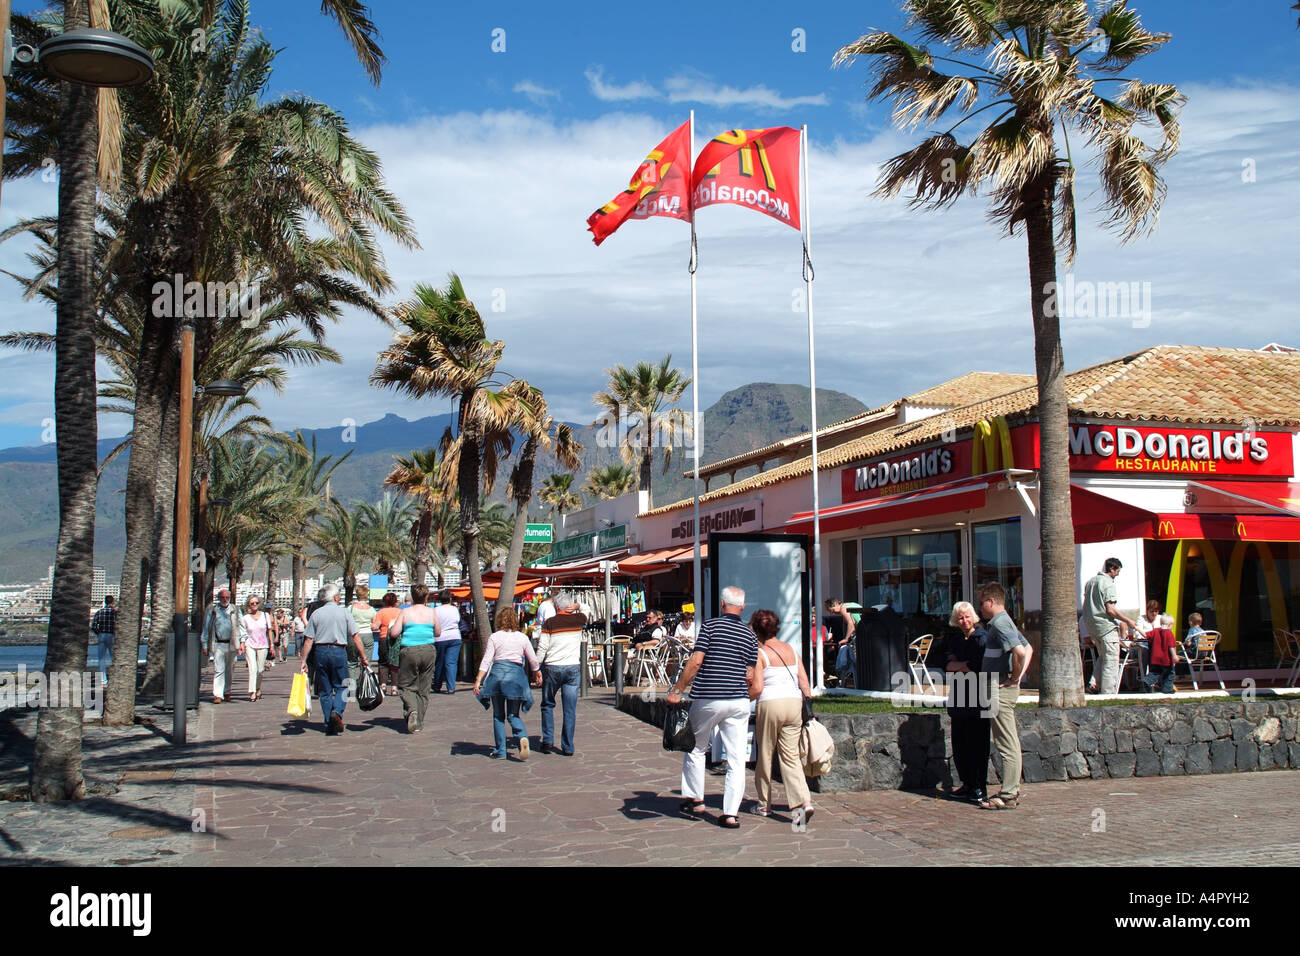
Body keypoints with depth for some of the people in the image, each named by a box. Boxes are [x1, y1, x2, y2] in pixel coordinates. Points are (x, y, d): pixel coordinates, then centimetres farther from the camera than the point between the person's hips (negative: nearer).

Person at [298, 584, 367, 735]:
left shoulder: (316, 614, 4)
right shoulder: (344, 612, 0)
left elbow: (309, 640, 0)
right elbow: (355, 637, -3)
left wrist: (304, 661, 5)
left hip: (320, 651, 2)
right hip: (338, 651, -2)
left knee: (324, 690, 10)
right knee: (341, 686, 10)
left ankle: (329, 727, 10)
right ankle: (337, 711, -17)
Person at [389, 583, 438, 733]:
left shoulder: (405, 612, -3)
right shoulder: (431, 612, 2)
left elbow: (394, 633, -6)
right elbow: (437, 633, 13)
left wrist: (391, 627, 15)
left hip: (410, 651, -2)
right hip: (428, 651, 2)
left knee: (407, 686, 9)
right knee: (424, 688, 10)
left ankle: (412, 709, -19)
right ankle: (419, 722, 12)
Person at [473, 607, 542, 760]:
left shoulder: (494, 637, 3)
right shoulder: (522, 638, 8)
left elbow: (486, 660, -3)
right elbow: (533, 660, 14)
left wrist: (478, 680, -4)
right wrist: (537, 674, 31)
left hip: (497, 673, -1)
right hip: (516, 674, 1)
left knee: (498, 715, 10)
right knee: (513, 715, 7)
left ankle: (500, 751, 10)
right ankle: (522, 737, -22)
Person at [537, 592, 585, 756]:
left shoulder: (550, 622, -4)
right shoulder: (579, 619, 2)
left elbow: (542, 647, -5)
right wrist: (576, 608, 17)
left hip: (552, 668, -1)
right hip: (573, 668, 1)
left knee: (548, 705, 16)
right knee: (570, 709, 3)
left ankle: (548, 741, 13)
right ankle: (568, 747, 3)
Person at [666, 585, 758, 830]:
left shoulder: (711, 626, -4)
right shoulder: (750, 635, 7)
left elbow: (696, 661, -12)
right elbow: (750, 676, 8)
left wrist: (677, 690, -6)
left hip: (707, 699, -2)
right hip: (739, 702, 3)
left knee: (695, 749, 18)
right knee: (736, 759, 4)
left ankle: (695, 800, 24)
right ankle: (731, 813, 1)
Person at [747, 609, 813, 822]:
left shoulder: (760, 653, -4)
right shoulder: (791, 649, 12)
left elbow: (757, 687, -11)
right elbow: (804, 683, 9)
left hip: (770, 704, -5)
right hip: (794, 703, 5)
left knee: (764, 756, 10)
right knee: (791, 756, 4)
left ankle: (764, 805, 19)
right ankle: (803, 801, -13)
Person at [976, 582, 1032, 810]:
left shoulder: (999, 624, -15)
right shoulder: (1005, 622, 16)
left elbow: (1020, 651, -29)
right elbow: (1028, 649, 24)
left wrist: (1014, 678, -16)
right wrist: (1018, 676, 12)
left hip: (1001, 689, -11)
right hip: (1005, 688, 11)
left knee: (1007, 744, -7)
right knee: (1010, 742, 14)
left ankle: (1007, 796, -4)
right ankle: (1012, 791, 21)